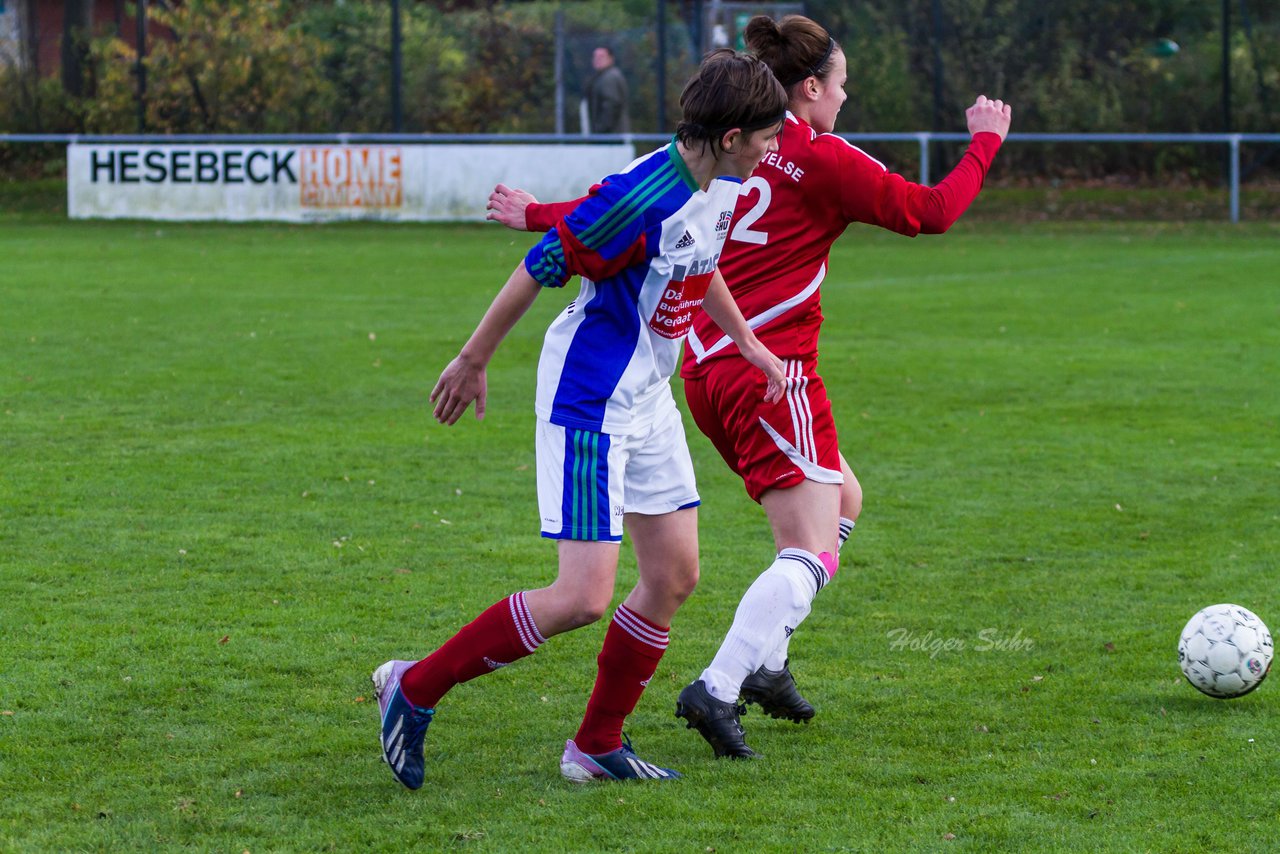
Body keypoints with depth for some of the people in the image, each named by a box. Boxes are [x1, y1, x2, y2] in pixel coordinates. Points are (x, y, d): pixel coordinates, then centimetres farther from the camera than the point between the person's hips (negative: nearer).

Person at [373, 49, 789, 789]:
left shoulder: (724, 188, 1)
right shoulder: (643, 197, -27)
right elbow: (540, 269, -18)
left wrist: (748, 344, 26)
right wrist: (473, 362, -9)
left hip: (647, 399, 9)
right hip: (589, 400, -9)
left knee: (675, 576, 9)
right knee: (584, 596, -12)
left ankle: (598, 746, 21)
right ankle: (415, 689, 0)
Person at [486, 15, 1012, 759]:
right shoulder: (822, 161, -9)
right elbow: (930, 213, -3)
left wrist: (541, 216, 25)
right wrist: (986, 142, 11)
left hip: (707, 367, 9)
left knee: (842, 499, 24)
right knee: (811, 552, -11)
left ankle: (766, 662, 21)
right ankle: (719, 689, -27)